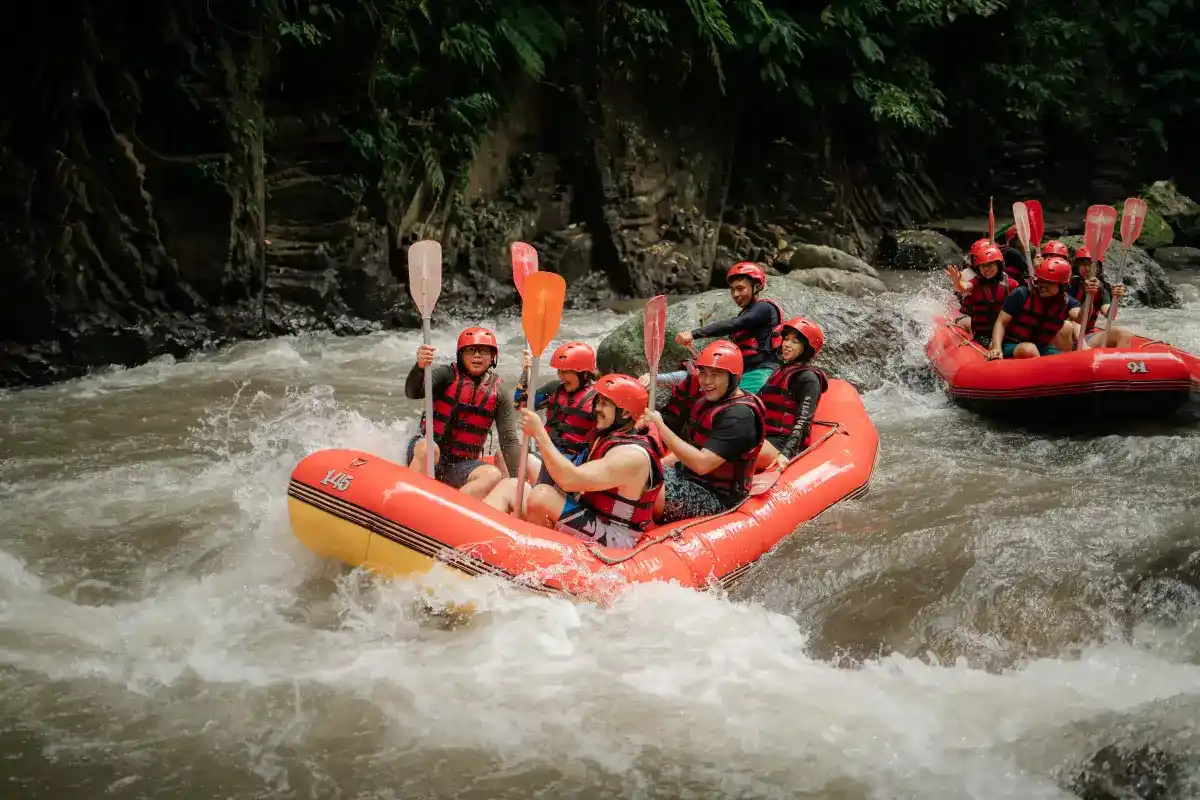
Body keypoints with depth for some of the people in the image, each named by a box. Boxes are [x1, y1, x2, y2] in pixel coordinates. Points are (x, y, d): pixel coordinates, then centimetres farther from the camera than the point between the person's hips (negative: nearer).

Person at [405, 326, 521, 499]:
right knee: (429, 449, -36)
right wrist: (420, 367, -42)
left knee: (493, 476, -26)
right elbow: (413, 393, -20)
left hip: (461, 465, 3)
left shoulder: (499, 394, 2)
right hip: (425, 451, -2)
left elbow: (509, 442, -1)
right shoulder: (447, 375, -3)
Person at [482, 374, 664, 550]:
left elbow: (570, 480, -28)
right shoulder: (607, 438, 14)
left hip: (611, 541, -10)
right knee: (508, 486, 4)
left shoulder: (633, 455, -18)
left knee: (542, 495, -30)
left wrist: (539, 433, -22)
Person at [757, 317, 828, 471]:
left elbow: (803, 421, -12)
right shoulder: (780, 372, 23)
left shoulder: (807, 378, -2)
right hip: (765, 437, 7)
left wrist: (786, 454, -24)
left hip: (784, 443, -7)